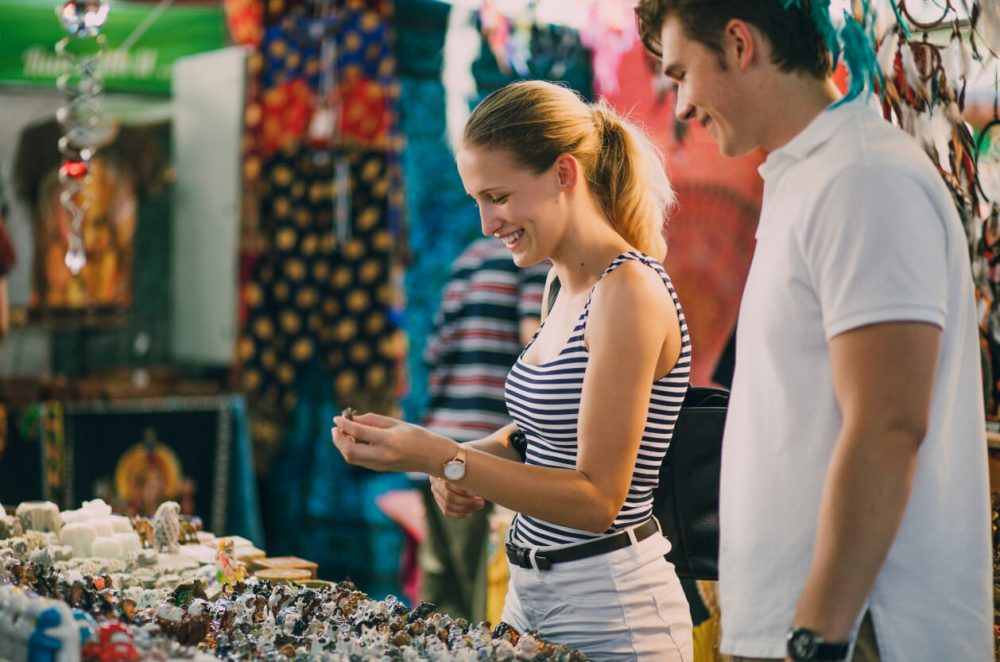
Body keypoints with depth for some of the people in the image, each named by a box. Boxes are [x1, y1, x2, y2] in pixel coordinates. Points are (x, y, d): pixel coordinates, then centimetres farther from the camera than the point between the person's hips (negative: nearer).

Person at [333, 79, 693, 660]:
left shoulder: (630, 291, -18)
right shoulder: (570, 285, 8)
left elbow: (597, 499, -21)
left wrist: (439, 458, -25)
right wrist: (473, 462, -1)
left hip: (609, 612, -8)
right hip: (530, 590, 8)